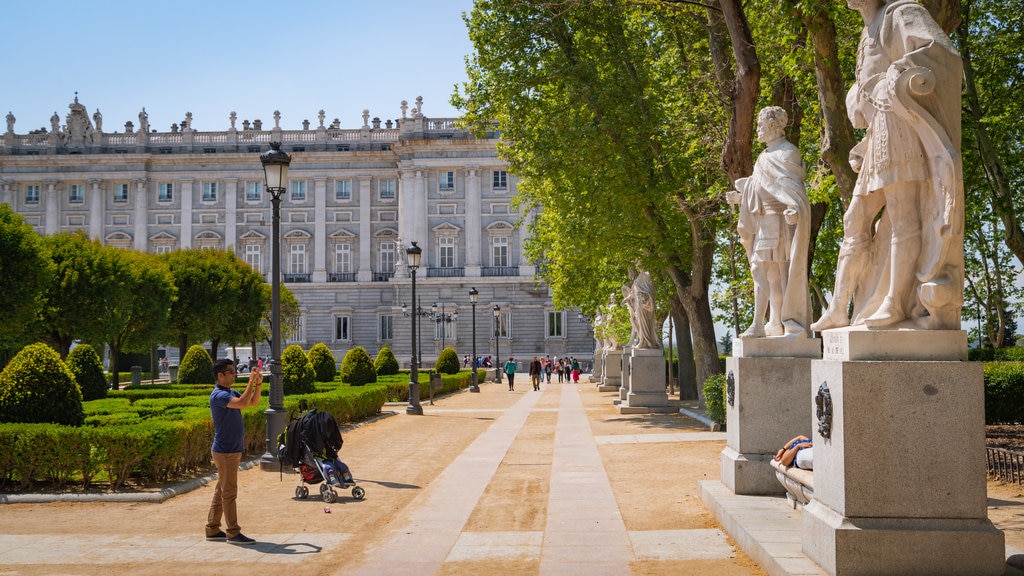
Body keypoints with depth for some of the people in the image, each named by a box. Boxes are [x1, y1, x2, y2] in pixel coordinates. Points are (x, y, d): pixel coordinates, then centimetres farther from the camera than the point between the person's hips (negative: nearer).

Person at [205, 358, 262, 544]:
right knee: (229, 493, -4)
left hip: (232, 451, 10)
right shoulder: (218, 395, -17)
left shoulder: (231, 393, 14)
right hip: (225, 452, -10)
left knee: (221, 491, 14)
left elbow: (253, 402, 18)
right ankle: (233, 533, 0)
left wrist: (258, 384, 3)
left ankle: (212, 529, 20)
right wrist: (251, 382, -22)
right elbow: (242, 403, -31)